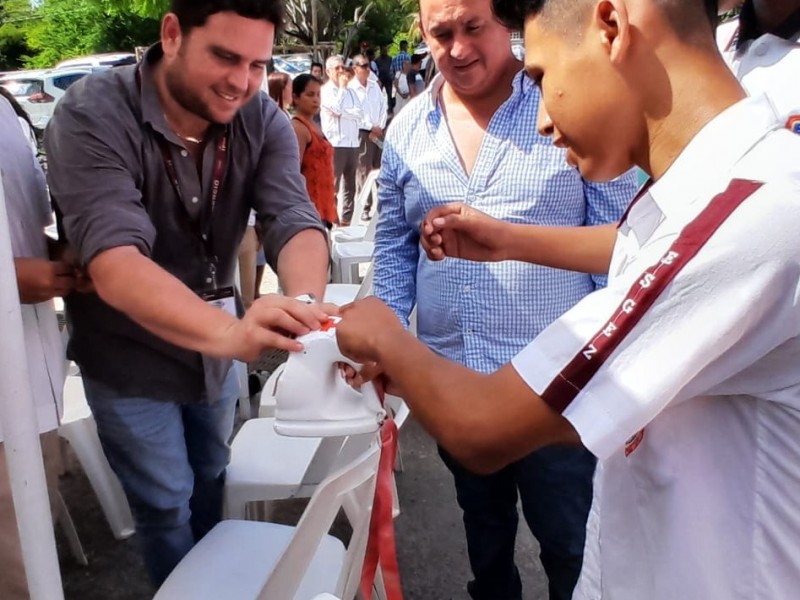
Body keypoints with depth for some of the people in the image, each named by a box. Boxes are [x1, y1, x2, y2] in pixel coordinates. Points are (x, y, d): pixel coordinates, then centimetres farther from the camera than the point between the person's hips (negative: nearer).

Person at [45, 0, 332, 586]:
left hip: (214, 346, 5)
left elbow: (295, 221, -27)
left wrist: (305, 302, -50)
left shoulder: (263, 120, -15)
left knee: (211, 476, 25)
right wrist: (229, 331, -59)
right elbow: (114, 260, -42)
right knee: (166, 503, 12)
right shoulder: (91, 116, -28)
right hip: (129, 358, -4)